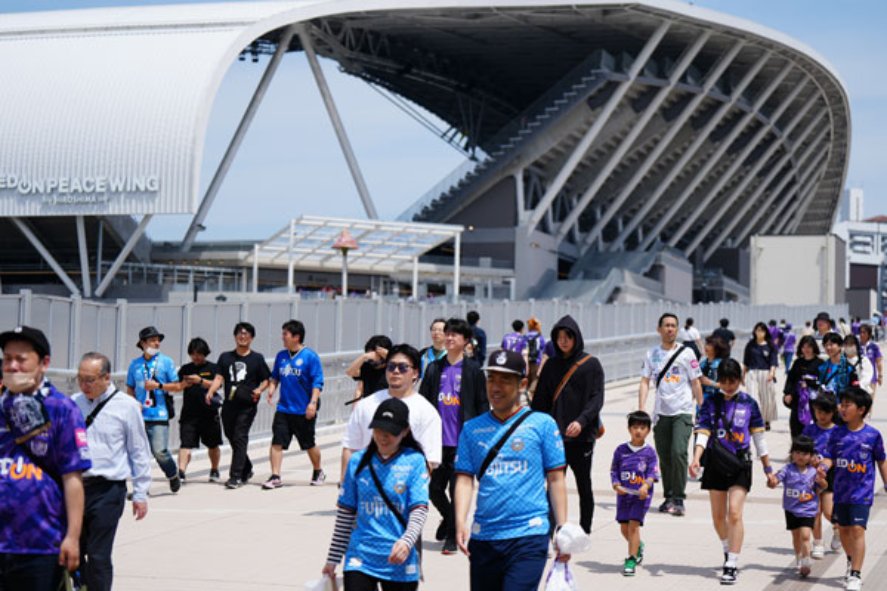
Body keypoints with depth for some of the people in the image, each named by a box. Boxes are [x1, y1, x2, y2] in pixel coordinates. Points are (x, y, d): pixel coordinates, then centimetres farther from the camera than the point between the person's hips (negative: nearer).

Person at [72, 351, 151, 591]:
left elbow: (139, 452, 1)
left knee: (98, 558, -3)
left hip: (107, 490, -4)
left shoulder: (126, 407, -3)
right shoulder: (72, 404, 7)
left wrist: (140, 494, 0)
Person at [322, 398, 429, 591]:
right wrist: (333, 558, 11)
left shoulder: (414, 461, -3)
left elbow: (420, 509, -11)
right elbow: (345, 512, 10)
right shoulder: (358, 461, 4)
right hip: (360, 558, 1)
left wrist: (407, 541, -30)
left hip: (398, 562, -1)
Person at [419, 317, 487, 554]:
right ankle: (448, 518, 35)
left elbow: (482, 406, 1)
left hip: (462, 441, -3)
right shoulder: (434, 368, 8)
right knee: (435, 488, 6)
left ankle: (452, 537, 12)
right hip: (438, 440, 3)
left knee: (457, 490, 0)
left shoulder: (473, 370, 0)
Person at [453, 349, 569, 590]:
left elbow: (555, 479, 4)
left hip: (529, 536, -4)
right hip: (483, 536, 4)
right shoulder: (472, 429, 11)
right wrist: (461, 522, -9)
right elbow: (465, 479, 6)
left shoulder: (542, 424, 3)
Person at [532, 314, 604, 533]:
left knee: (584, 486, 8)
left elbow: (597, 399, -8)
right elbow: (540, 400, 10)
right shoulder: (551, 365, 10)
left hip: (581, 436, -3)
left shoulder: (591, 365, -1)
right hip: (555, 435, 3)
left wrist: (581, 421, -23)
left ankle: (584, 530, 20)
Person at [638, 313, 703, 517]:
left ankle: (679, 500, -10)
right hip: (661, 413, 3)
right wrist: (641, 409, -5)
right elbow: (645, 382, 6)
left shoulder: (686, 353, 0)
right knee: (664, 457, 8)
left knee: (678, 452, -17)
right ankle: (669, 498, 21)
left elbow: (696, 383, 4)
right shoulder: (652, 354, 7)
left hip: (682, 412, -3)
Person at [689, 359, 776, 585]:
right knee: (718, 516, 11)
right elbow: (703, 433, -6)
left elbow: (759, 438, 6)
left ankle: (732, 565, -11)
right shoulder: (711, 403, 2)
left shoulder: (749, 403, -1)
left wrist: (768, 468, 8)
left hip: (740, 464, -2)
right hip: (716, 463, 3)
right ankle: (728, 552, 37)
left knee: (734, 513, -14)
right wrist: (696, 459, -22)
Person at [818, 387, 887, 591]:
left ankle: (856, 575, -9)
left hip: (862, 492, -4)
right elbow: (829, 456, -1)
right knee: (843, 528, 16)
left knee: (857, 529, -12)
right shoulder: (837, 433, 0)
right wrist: (823, 466, -23)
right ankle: (851, 560, 42)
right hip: (841, 490, 4)